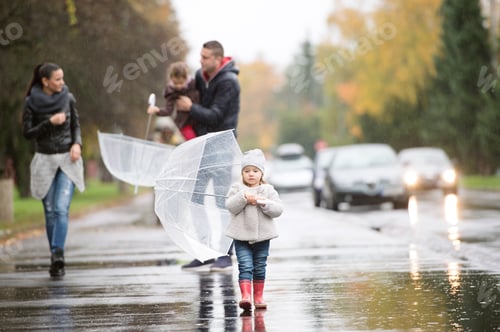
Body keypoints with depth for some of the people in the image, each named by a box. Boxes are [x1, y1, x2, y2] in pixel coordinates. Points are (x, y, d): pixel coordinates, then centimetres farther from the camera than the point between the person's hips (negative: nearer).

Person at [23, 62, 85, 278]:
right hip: (44, 161, 0)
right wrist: (50, 122, -16)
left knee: (61, 209, -15)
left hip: (67, 159, 0)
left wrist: (77, 143, -7)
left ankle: (57, 254, -25)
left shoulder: (67, 98, 1)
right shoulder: (31, 102, -4)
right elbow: (27, 133, -4)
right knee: (50, 212, 3)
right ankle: (57, 260, 10)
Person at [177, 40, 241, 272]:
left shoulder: (228, 82, -15)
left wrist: (190, 107, -13)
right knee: (196, 196, 5)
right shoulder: (201, 76, 6)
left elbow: (215, 116, -18)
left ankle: (226, 254, 1)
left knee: (222, 200, -5)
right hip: (202, 144, 8)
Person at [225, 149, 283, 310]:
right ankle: (245, 296, -18)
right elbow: (230, 206, -10)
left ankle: (258, 296, 19)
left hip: (262, 236, 2)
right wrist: (244, 197, -21)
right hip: (242, 236, -2)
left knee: (260, 267, 9)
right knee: (245, 266, -11)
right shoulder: (237, 188, 3)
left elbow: (278, 210, -4)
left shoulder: (268, 190, 4)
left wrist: (264, 202, -18)